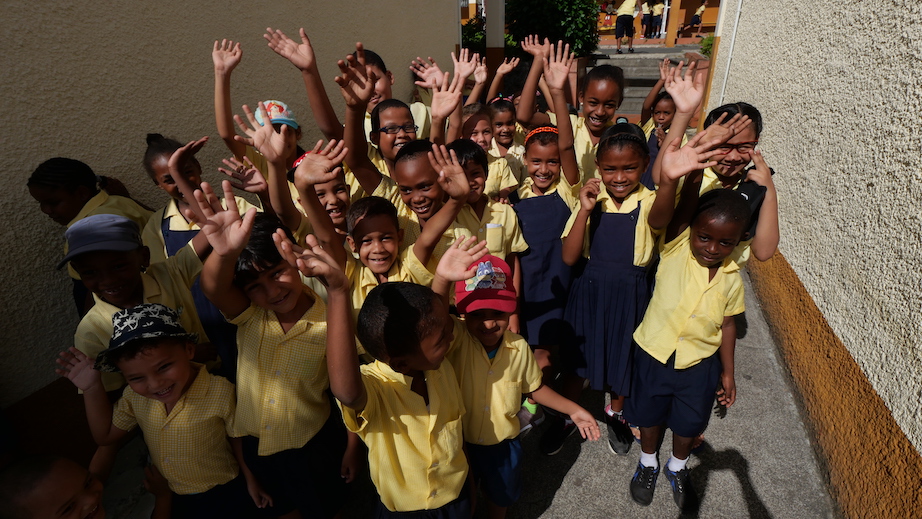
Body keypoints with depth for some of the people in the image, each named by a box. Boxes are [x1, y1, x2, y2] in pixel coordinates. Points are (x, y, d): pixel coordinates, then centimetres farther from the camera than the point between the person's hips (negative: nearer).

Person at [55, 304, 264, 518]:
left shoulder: (221, 393, -32)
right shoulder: (135, 395, -15)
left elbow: (240, 440, -16)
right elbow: (106, 435, 2)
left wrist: (251, 480, -3)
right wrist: (92, 388, -11)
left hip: (222, 496, -4)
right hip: (167, 497, 5)